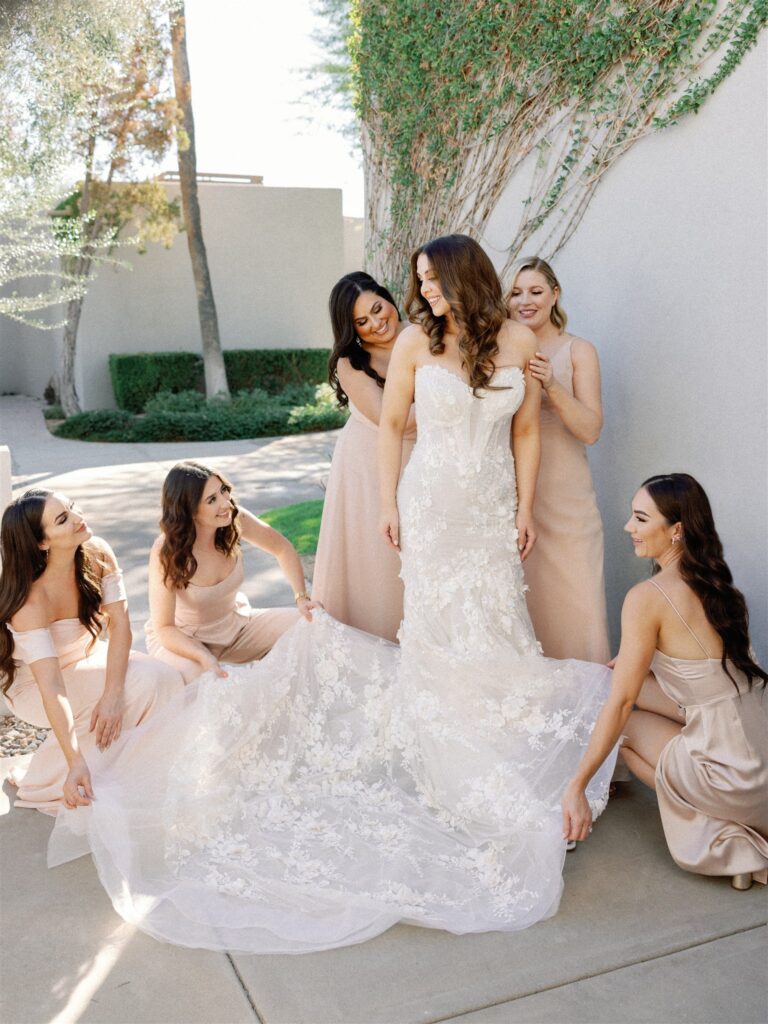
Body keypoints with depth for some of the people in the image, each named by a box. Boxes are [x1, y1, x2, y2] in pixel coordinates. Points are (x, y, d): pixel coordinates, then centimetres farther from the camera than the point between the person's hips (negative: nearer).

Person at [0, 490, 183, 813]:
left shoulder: (98, 554, -18)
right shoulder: (31, 601, -33)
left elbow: (120, 624, -20)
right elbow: (51, 687, -38)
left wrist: (112, 695, -33)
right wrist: (76, 763, -43)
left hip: (87, 656, 5)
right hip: (34, 686, -5)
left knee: (165, 679, -21)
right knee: (140, 684, -27)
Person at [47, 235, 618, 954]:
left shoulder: (518, 342, 0)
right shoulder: (416, 339, -3)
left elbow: (526, 430, 5)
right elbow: (390, 423, 3)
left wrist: (524, 508, 3)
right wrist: (389, 504, 0)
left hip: (493, 504, 2)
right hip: (432, 499, -1)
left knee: (494, 623, 4)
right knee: (436, 623, 5)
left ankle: (494, 747, 22)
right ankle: (442, 757, 20)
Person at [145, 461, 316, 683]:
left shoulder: (236, 520, -19)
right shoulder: (166, 553, -29)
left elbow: (283, 549, -1)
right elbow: (164, 628, -25)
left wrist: (301, 597, -15)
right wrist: (205, 657, -42)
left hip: (236, 625, 5)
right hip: (182, 637, -5)